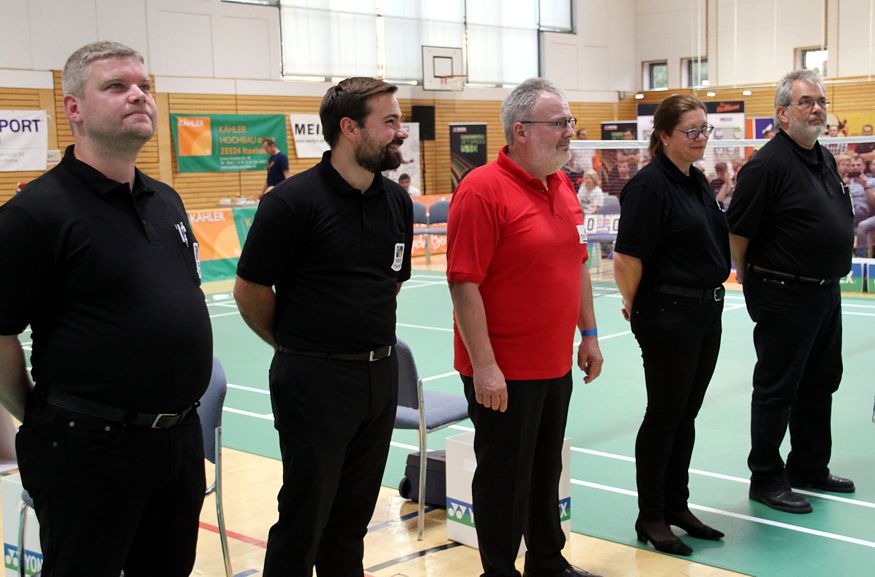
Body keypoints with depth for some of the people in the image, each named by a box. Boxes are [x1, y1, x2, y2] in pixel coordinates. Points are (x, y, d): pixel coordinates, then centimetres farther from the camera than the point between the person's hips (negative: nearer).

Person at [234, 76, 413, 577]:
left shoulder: (398, 202, 5)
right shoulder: (293, 201, -15)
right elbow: (250, 291, -8)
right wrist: (296, 344, 3)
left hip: (381, 375, 6)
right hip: (315, 379, -6)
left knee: (353, 516, 17)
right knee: (305, 518, 4)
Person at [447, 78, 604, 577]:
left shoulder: (563, 186, 8)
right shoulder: (483, 189, -17)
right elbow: (464, 283, -20)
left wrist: (589, 335, 16)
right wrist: (484, 367, -22)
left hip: (556, 364, 8)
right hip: (502, 373, -8)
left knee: (547, 468, 20)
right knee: (505, 477, 6)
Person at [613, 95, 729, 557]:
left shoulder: (697, 181, 11)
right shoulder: (649, 186, -16)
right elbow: (628, 259, -19)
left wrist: (712, 296, 18)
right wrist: (635, 306, -6)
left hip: (706, 313, 8)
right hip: (667, 317, -8)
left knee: (686, 415, 15)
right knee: (664, 416, 2)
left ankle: (676, 507, 28)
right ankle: (650, 518, 16)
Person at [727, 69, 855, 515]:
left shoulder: (825, 159, 11)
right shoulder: (768, 164, -17)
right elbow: (737, 231, -16)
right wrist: (753, 277, -7)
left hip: (826, 291, 9)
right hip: (785, 296, -9)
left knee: (820, 383, 18)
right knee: (776, 390, 1)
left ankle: (809, 466, 33)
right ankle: (766, 479, 13)